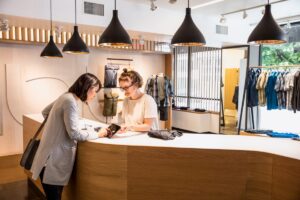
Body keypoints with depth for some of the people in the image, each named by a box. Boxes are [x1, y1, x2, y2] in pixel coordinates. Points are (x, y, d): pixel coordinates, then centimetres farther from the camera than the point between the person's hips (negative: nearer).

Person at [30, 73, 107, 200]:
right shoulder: (70, 101, -19)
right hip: (53, 160, -9)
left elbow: (45, 112, 25)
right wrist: (98, 134, -10)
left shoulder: (66, 97, 10)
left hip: (55, 156, 9)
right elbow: (74, 133, -22)